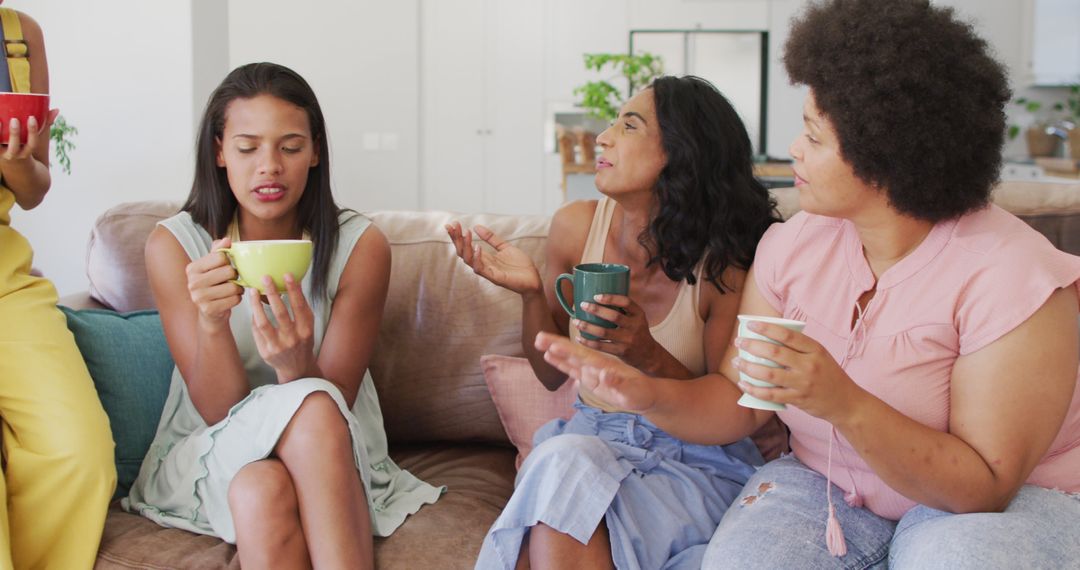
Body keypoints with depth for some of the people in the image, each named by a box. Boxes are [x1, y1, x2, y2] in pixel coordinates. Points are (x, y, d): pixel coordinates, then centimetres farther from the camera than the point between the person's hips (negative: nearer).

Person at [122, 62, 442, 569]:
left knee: (315, 414, -34)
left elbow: (334, 404, -12)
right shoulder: (174, 245, -10)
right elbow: (219, 411, -13)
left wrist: (297, 364, -35)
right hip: (207, 452, 0)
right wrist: (211, 323, -33)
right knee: (261, 489, -35)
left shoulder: (360, 246, -11)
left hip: (330, 455, 1)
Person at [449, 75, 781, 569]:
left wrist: (649, 357, -25)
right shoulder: (577, 226, -3)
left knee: (566, 474, -32)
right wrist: (530, 292, -11)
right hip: (589, 434, 4)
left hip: (695, 458, -3)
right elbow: (552, 374, 8)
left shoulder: (723, 263, -14)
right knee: (560, 461, -31)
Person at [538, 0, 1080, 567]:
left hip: (1008, 499, -2)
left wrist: (845, 403, -35)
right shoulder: (794, 244, -2)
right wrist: (649, 394, -21)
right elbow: (738, 399, 0)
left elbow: (986, 487, -22)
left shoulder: (1013, 275, -20)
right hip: (824, 483, 3)